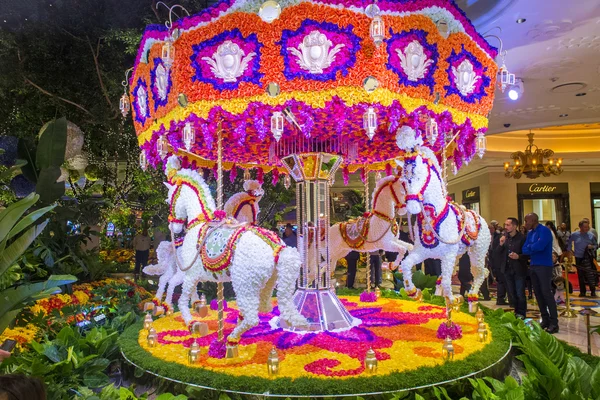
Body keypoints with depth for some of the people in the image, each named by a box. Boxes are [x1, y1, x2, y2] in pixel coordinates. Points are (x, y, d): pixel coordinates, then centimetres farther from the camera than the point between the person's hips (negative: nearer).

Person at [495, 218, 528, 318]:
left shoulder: (522, 238, -10)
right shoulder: (503, 238, 5)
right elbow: (496, 253, 5)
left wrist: (518, 256, -24)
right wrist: (501, 244, -11)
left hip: (519, 270, -5)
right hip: (507, 269, 5)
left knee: (520, 294, 2)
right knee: (511, 294, 14)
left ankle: (521, 314, 16)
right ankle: (514, 312, 27)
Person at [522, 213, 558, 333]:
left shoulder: (544, 230, -12)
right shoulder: (530, 233, 12)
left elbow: (539, 246, -25)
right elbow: (525, 250, 5)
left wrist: (530, 247, -6)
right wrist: (533, 249, -14)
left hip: (544, 266, -8)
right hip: (533, 266, 8)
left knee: (546, 293, -8)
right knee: (538, 293, 10)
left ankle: (554, 323, -1)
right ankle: (545, 319, 19)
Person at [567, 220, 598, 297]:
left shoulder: (591, 235, -1)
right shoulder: (574, 235, -2)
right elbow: (569, 244, 10)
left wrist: (592, 247, -12)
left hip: (588, 258, 0)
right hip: (578, 258, 0)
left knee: (591, 275, -6)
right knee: (581, 276, 8)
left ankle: (593, 291, 4)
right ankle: (582, 292, 18)